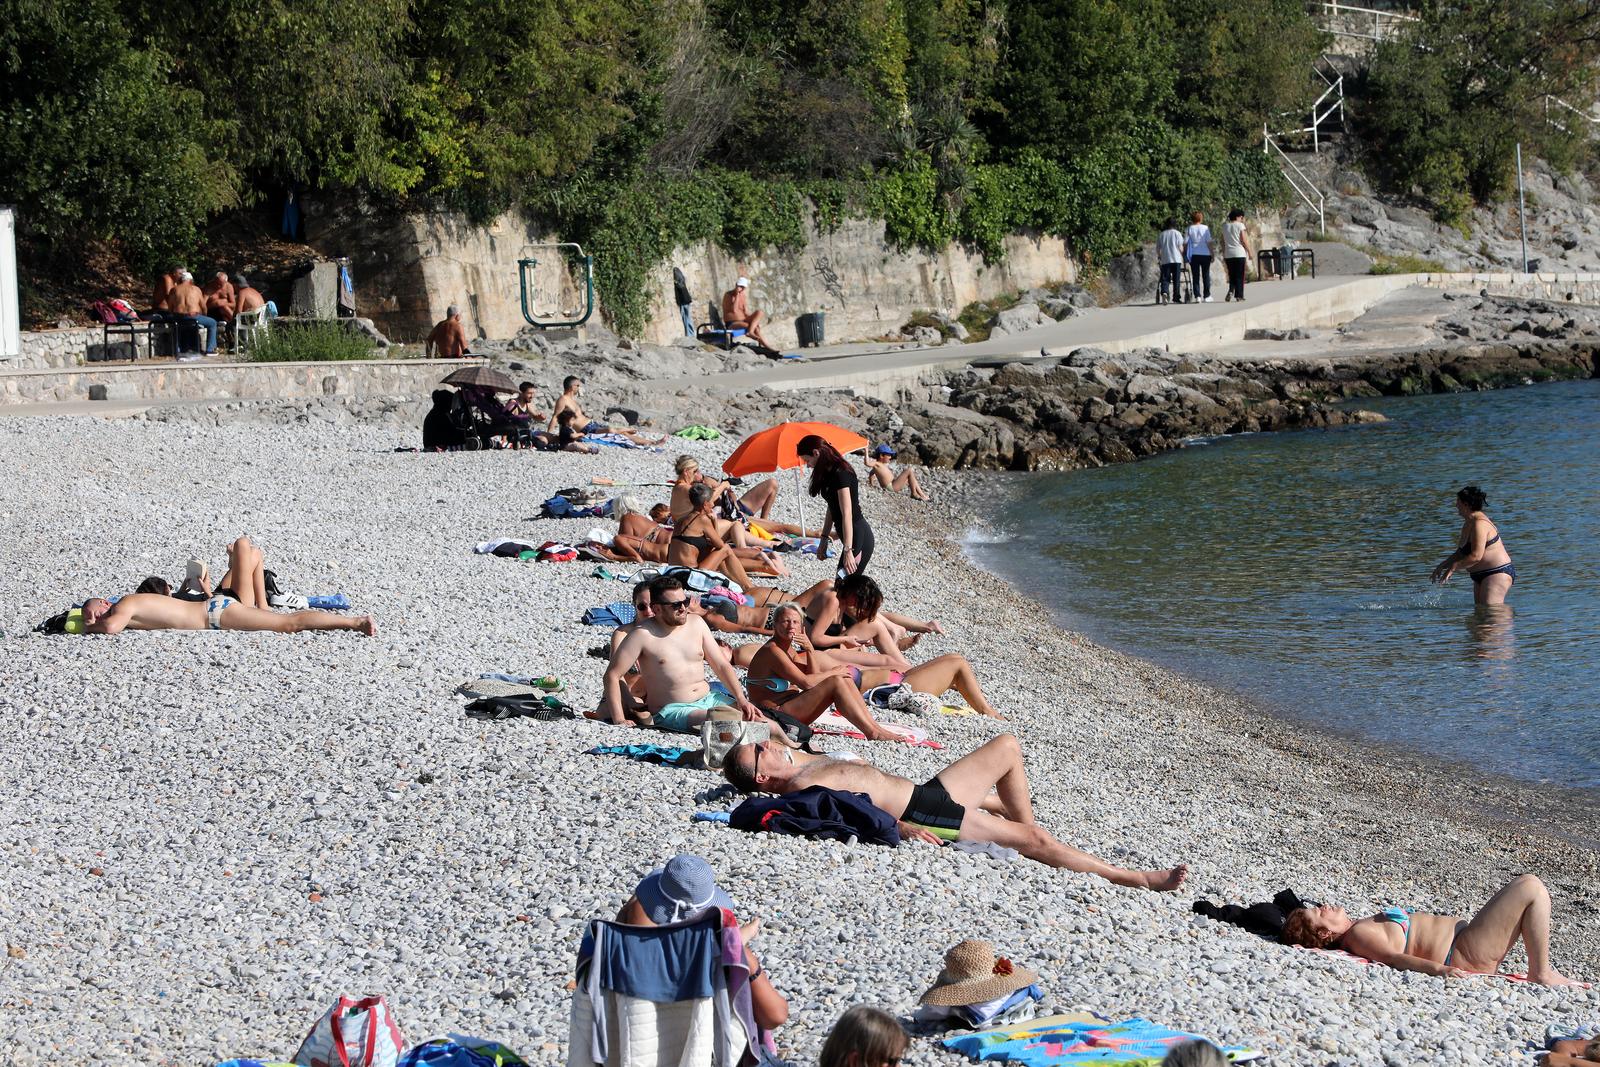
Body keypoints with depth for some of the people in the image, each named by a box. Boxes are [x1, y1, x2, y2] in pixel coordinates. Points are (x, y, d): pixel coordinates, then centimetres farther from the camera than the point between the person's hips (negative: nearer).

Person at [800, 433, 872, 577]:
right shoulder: (830, 473, 11)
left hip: (858, 538, -10)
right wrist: (823, 539, 22)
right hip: (855, 537, 10)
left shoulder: (840, 474, -18)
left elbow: (847, 514, -22)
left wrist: (848, 550, -25)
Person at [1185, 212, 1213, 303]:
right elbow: (1209, 242, -3)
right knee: (1206, 275, 8)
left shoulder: (1189, 229, 1)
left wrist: (1185, 254, 7)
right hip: (1205, 254, 0)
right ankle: (1207, 296, 8)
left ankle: (1197, 296, -4)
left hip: (1193, 255, 0)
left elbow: (1185, 243, -1)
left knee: (1195, 276, 3)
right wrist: (1212, 254, 3)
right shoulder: (1205, 228, -1)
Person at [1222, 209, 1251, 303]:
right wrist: (1249, 252, 1)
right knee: (1239, 276, 3)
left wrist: (1223, 254, 15)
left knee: (1232, 275, 12)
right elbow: (1244, 240, -8)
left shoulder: (1225, 226, 6)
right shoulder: (1240, 225, -7)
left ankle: (1231, 291, -8)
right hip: (1239, 253, -4)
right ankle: (1239, 295, 3)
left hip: (1228, 254, 4)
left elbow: (1223, 242, 9)